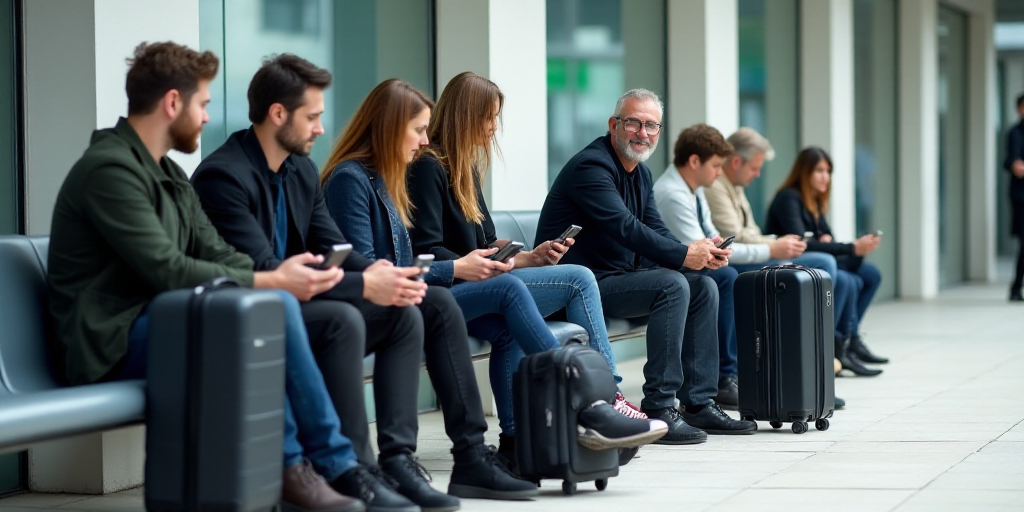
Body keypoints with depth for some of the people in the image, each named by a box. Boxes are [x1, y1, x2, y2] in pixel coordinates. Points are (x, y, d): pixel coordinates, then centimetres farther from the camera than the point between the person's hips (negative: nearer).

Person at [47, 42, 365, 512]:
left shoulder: (169, 175, 17)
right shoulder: (109, 169, -15)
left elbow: (216, 254, 10)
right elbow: (167, 271, -22)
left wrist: (280, 277, -10)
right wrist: (270, 282, -19)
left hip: (155, 325, 9)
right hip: (114, 346, -9)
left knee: (280, 305, -14)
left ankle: (337, 466, -11)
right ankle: (291, 469, -15)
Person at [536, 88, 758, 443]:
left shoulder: (640, 173, 16)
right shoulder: (592, 166, -16)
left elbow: (658, 233, 8)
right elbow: (625, 228, -27)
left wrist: (701, 254, -12)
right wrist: (683, 256, -29)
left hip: (621, 276, 10)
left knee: (703, 287, 1)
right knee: (673, 285, -26)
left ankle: (699, 404, 2)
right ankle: (659, 411, -25)